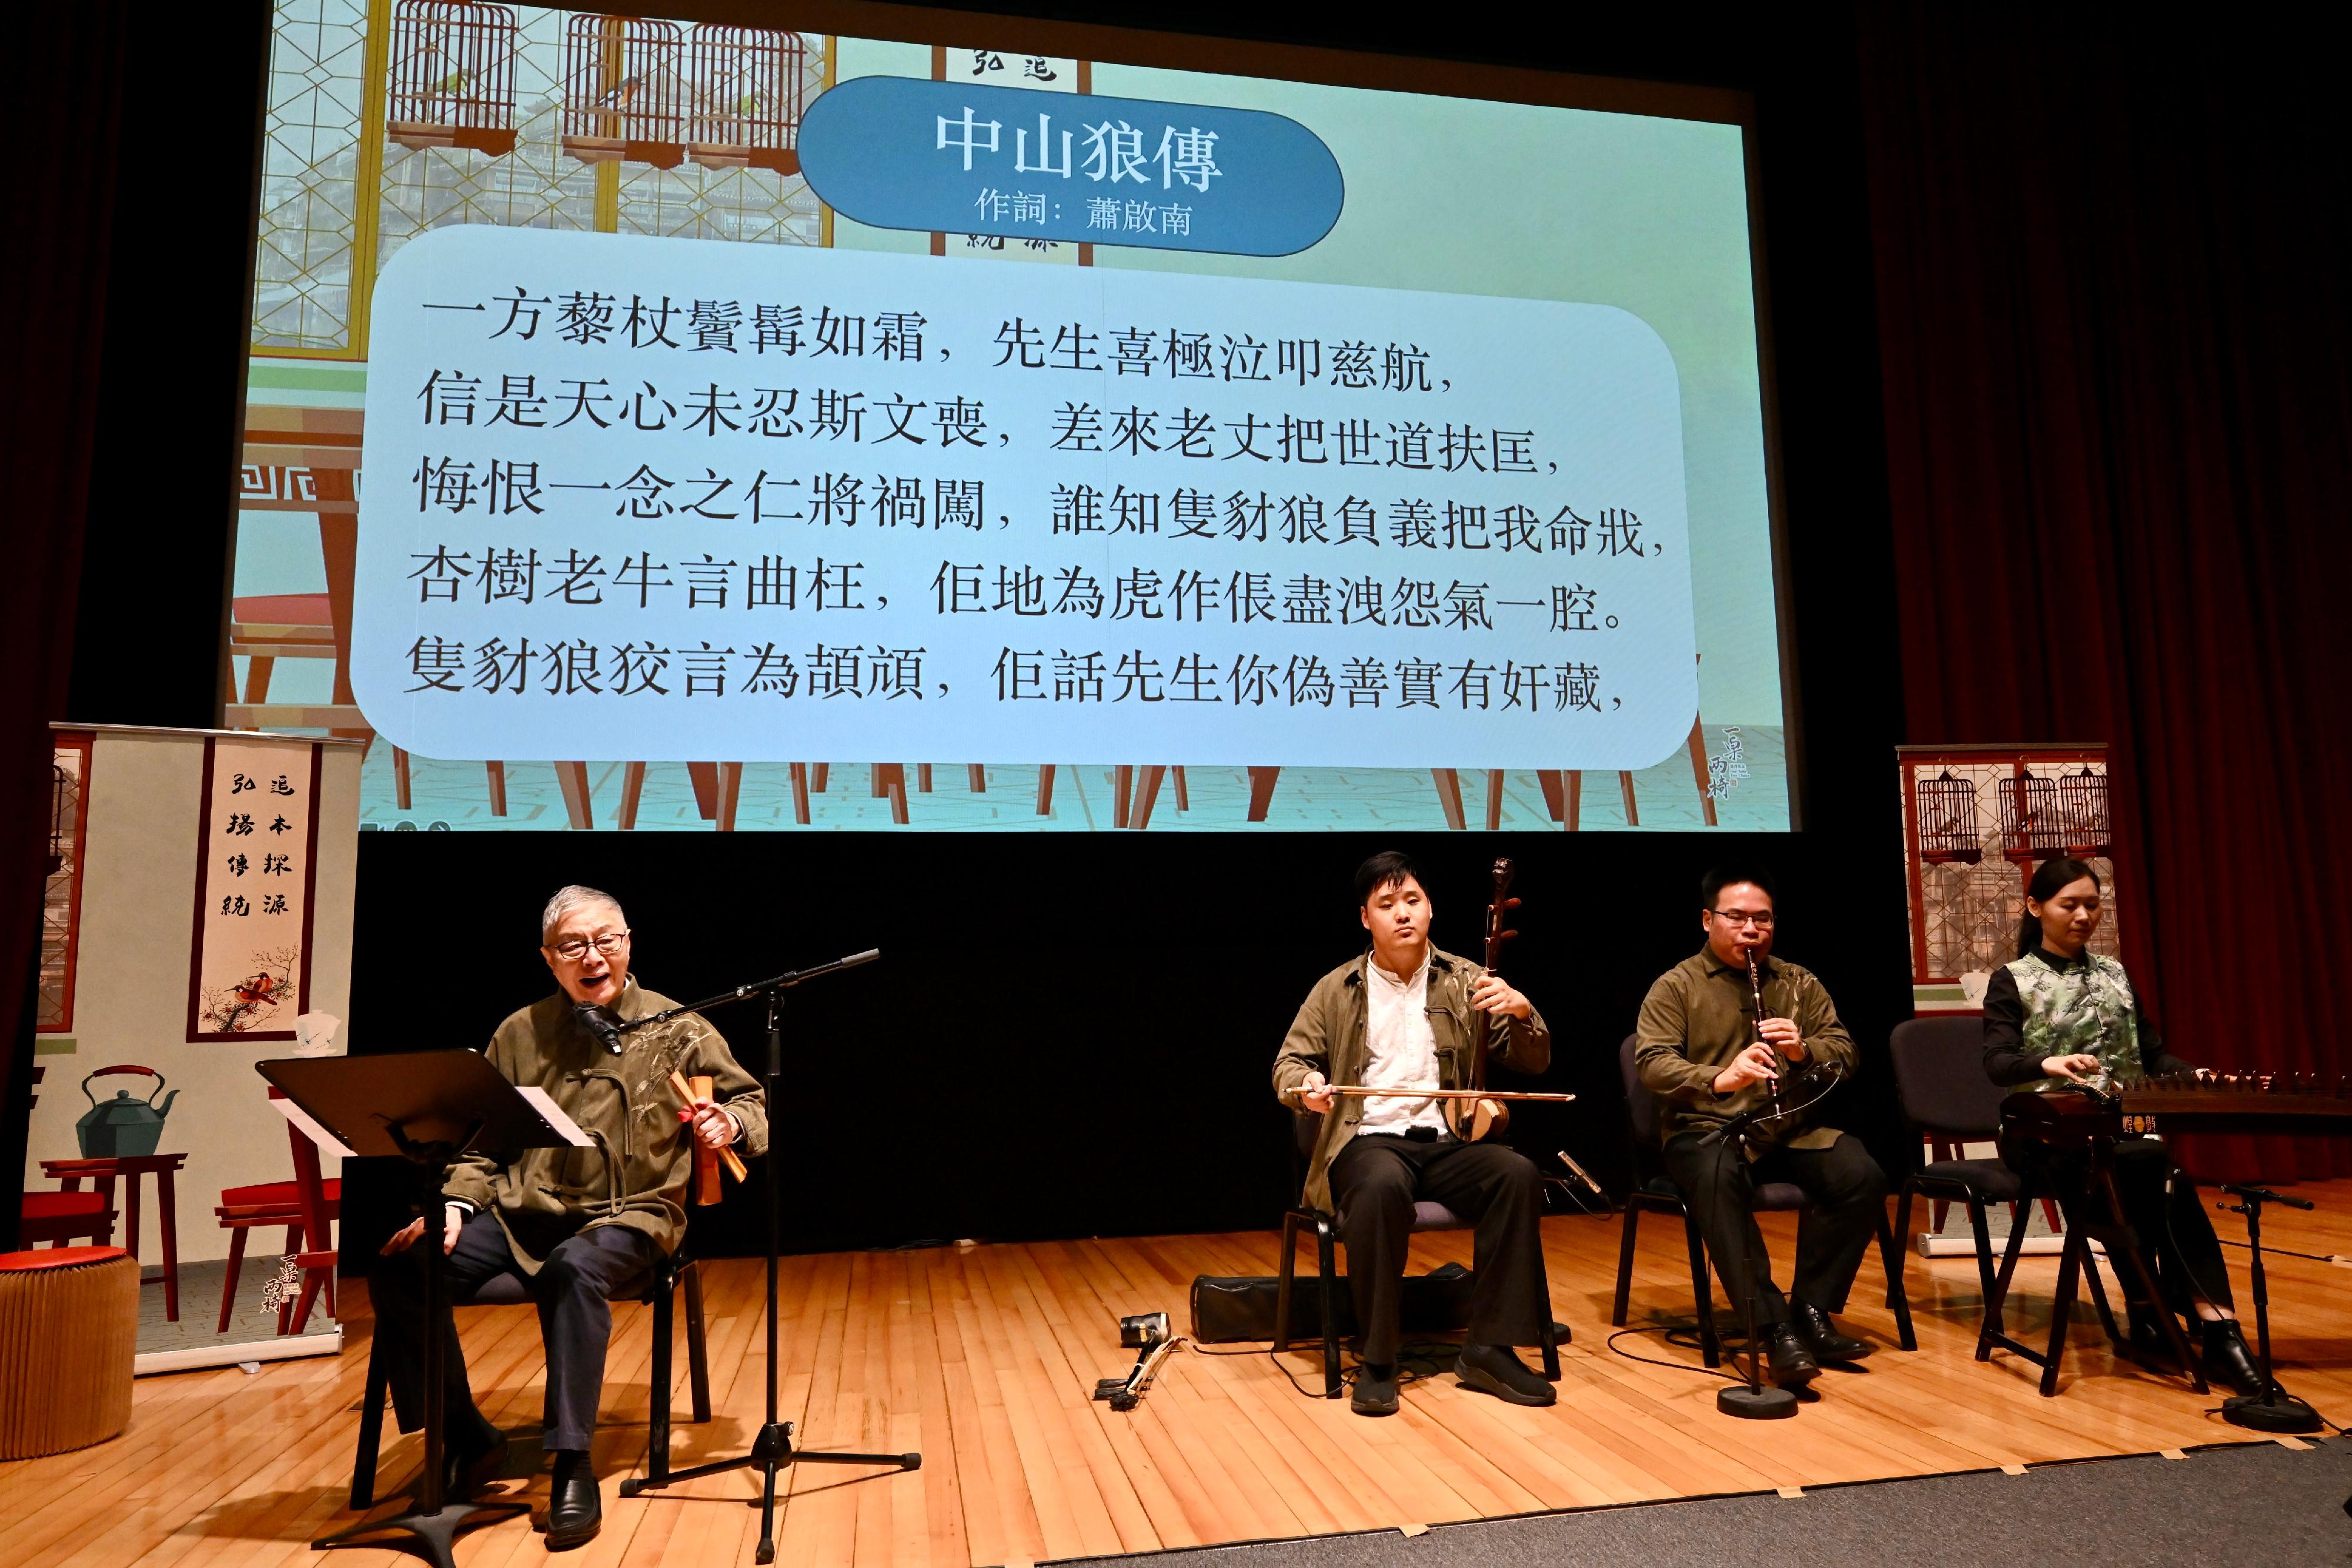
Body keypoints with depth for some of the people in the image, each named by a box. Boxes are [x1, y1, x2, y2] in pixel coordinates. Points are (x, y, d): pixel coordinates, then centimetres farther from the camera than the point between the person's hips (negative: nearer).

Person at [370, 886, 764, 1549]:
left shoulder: (677, 1030, 2)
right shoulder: (520, 1034, 11)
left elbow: (755, 1105, 5)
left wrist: (728, 1124, -17)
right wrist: (456, 1203, -2)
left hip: (628, 1217, -4)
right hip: (521, 1215, 4)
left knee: (573, 1268, -37)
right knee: (398, 1269, -17)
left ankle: (572, 1469, -27)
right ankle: (465, 1439, 0)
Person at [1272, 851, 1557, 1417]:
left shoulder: (1465, 982, 10)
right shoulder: (1336, 990, 9)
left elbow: (1534, 1062, 7)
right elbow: (1288, 1063, 9)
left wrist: (1521, 1011, -15)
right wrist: (1307, 1084, -15)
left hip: (1446, 1141, 2)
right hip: (1368, 1140, -2)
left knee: (1517, 1173, -29)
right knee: (1381, 1187, -37)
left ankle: (1488, 1348, -17)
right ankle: (1376, 1360, -22)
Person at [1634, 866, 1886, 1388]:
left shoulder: (1799, 983, 14)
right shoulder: (1675, 987, 1)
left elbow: (1844, 1051, 8)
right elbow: (1654, 1064, -12)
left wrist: (1803, 1050, -15)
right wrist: (1718, 1078, -31)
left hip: (1792, 1128, 4)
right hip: (1708, 1129, -4)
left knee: (1863, 1177, -24)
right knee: (1717, 1181, -37)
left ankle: (1811, 1312, -10)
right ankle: (1776, 1330, -32)